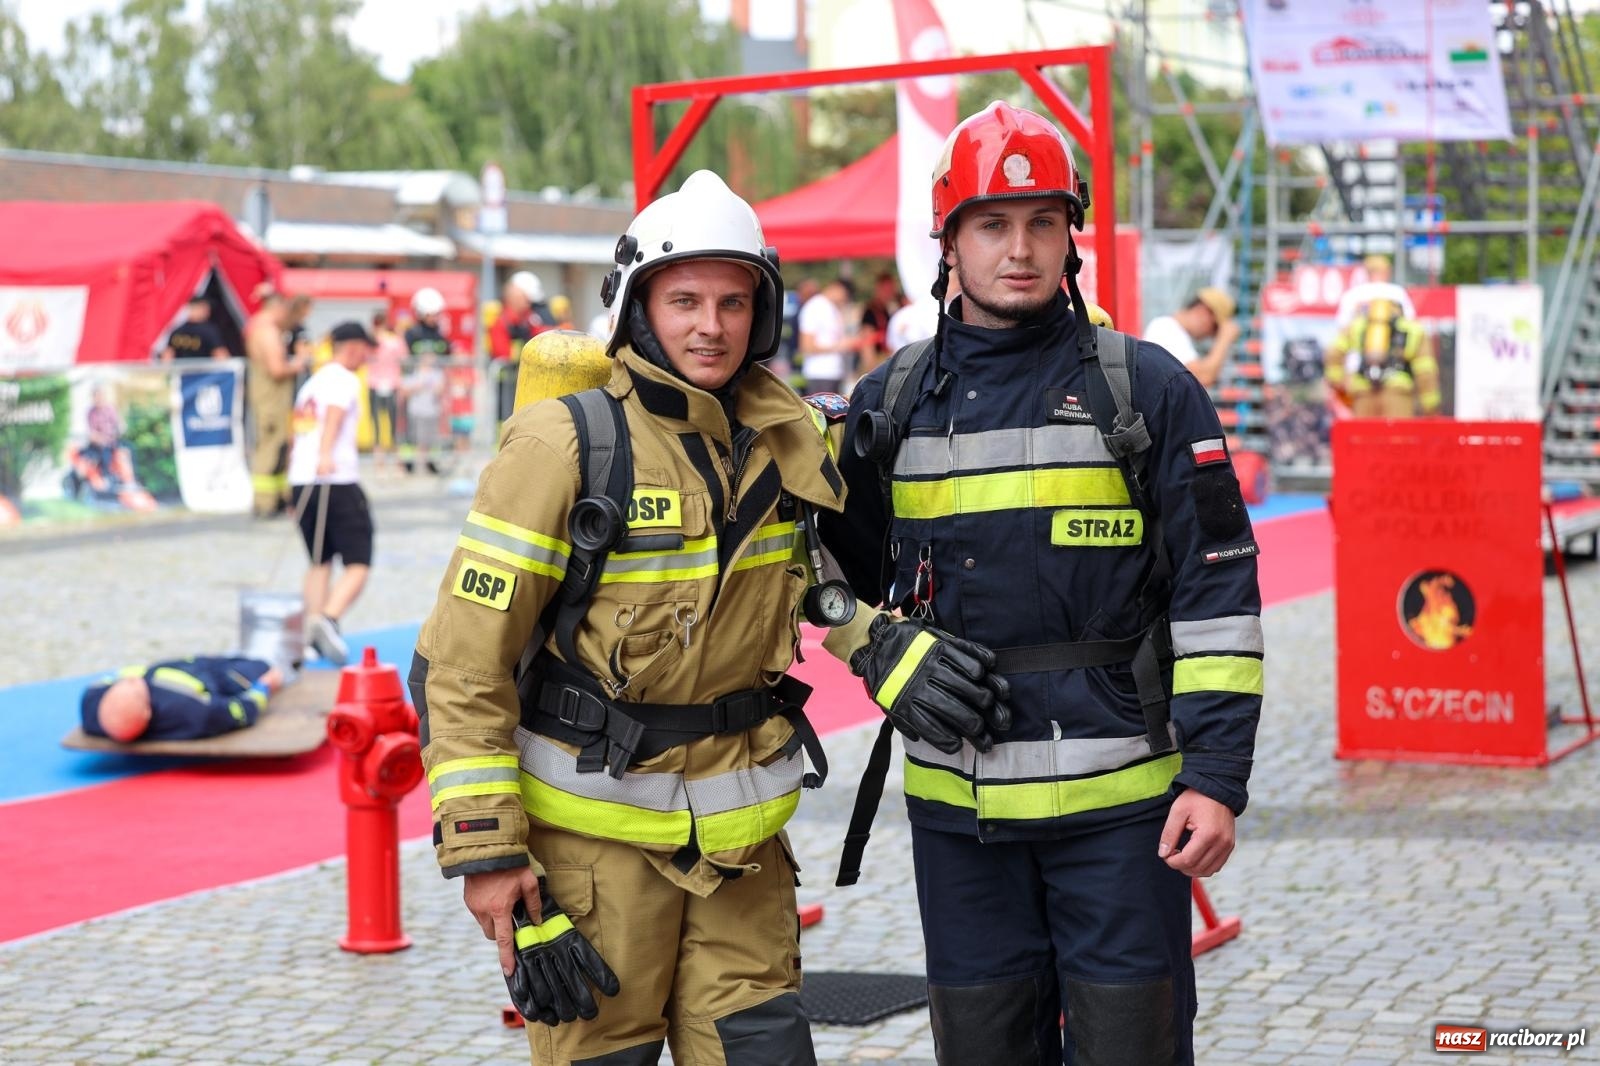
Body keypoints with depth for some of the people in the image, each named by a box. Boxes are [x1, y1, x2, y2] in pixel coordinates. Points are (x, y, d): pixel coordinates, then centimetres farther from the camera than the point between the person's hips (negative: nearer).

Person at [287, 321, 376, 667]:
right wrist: (325, 455, -38)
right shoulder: (344, 379, -2)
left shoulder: (312, 382, 23)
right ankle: (328, 619, -26)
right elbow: (334, 415, -22)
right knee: (358, 565, -6)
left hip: (301, 480, 8)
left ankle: (313, 629, 9)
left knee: (320, 561, 17)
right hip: (338, 481, -8)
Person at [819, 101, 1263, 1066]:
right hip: (957, 803, 3)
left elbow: (1218, 590, -3)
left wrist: (1217, 776, -9)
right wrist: (893, 661, 1)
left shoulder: (1149, 390, -1)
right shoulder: (893, 403, 8)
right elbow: (842, 569, 21)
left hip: (1119, 796, -3)